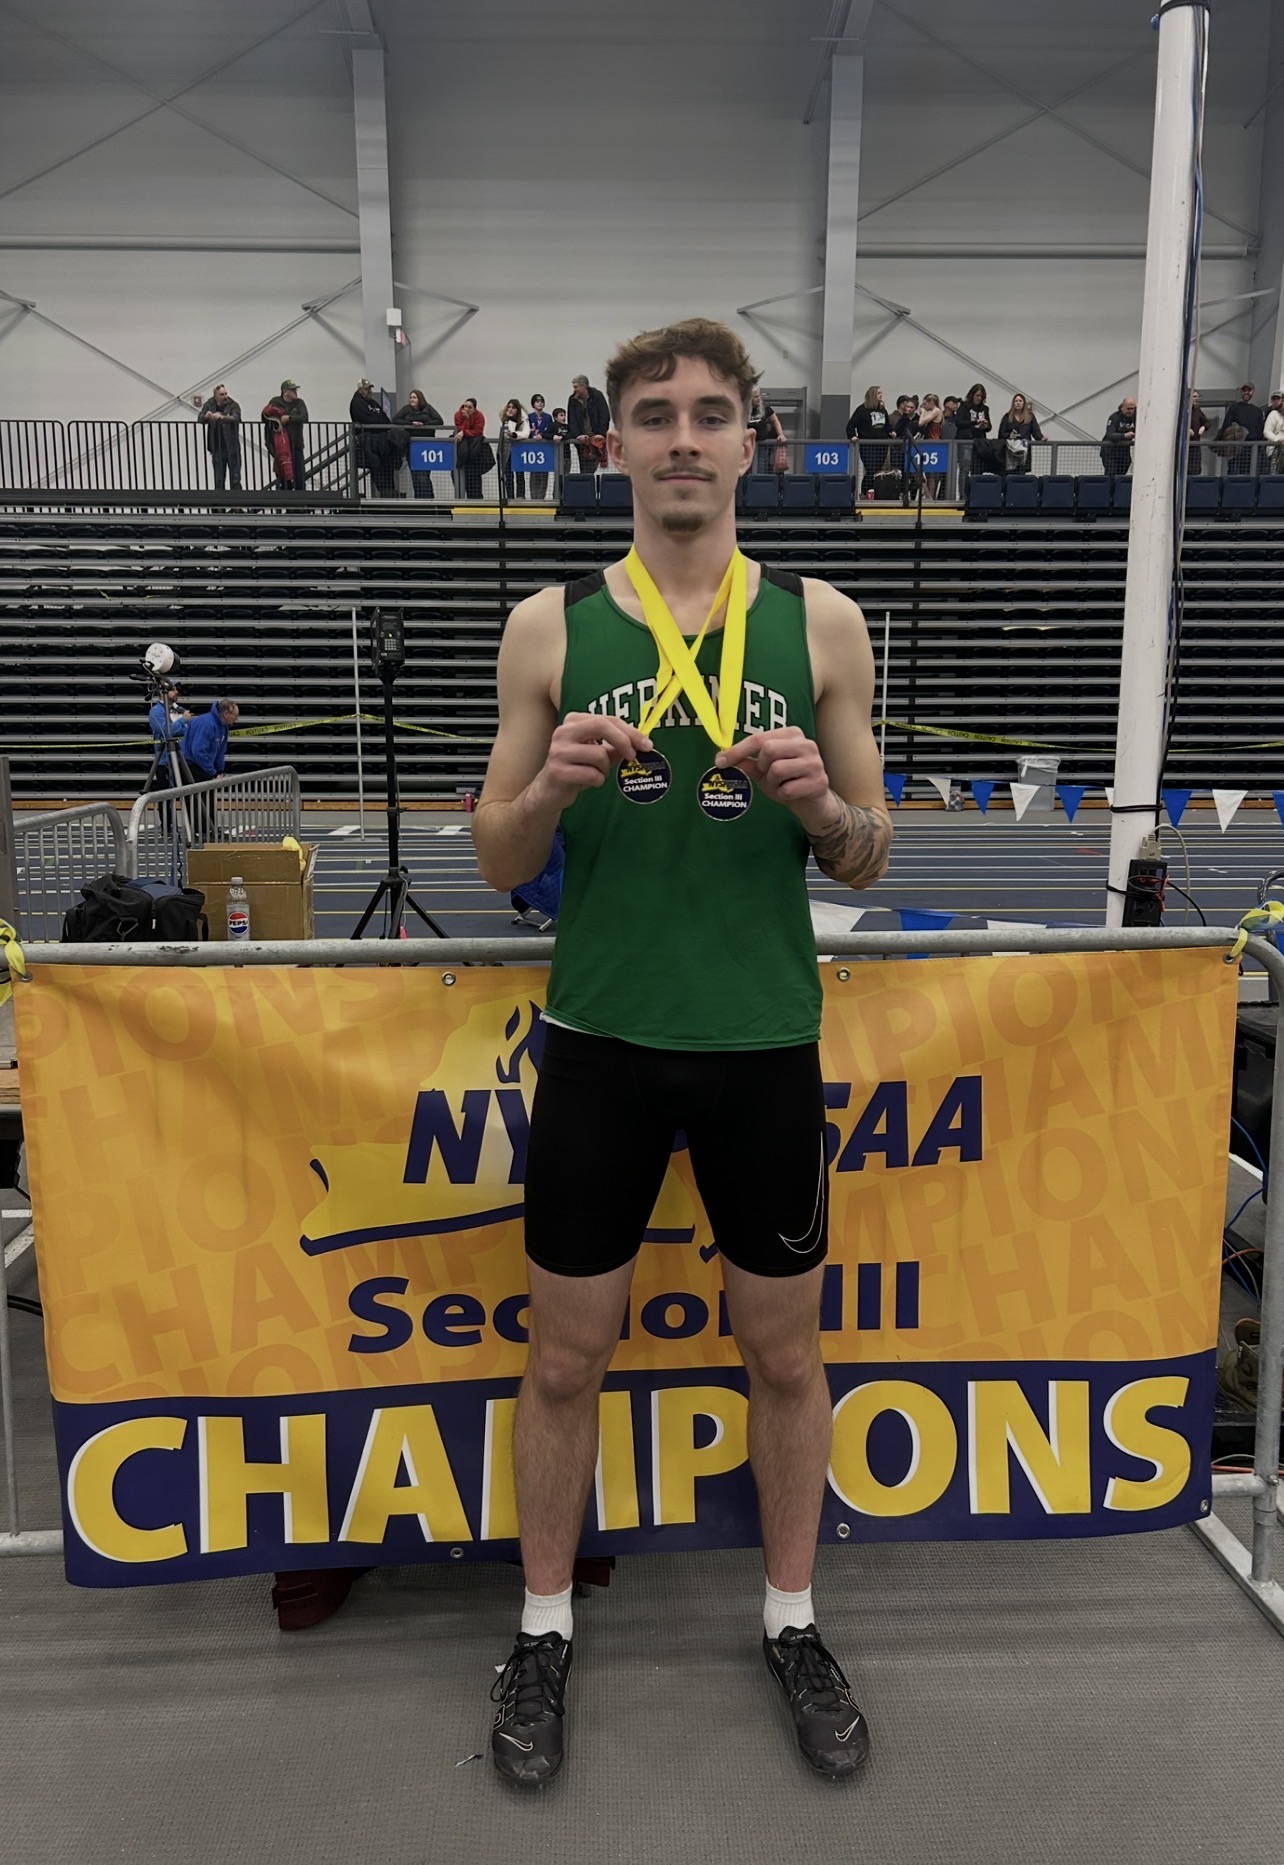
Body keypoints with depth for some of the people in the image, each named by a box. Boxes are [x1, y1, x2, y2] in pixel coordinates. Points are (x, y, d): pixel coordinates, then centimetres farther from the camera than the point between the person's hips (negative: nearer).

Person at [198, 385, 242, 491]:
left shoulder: (233, 405, -4)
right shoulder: (209, 405, 6)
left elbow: (235, 418, -23)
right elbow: (200, 418, -5)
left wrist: (222, 417, -43)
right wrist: (206, 416, -29)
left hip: (232, 447, -2)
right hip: (217, 448, 2)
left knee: (235, 478, 0)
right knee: (218, 480, 5)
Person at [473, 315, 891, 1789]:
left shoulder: (819, 621, 2)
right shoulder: (550, 627, 2)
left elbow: (867, 863, 5)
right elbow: (495, 862, 4)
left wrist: (822, 805, -17)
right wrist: (551, 788, -17)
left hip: (765, 1042, 1)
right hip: (601, 1040, 0)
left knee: (784, 1350, 14)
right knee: (565, 1353, 11)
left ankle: (791, 1622, 39)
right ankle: (544, 1629, 36)